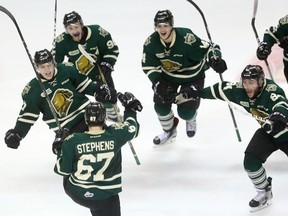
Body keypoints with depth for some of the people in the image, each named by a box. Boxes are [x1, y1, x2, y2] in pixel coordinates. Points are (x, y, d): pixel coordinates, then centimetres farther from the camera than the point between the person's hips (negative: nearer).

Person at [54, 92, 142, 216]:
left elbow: (63, 170, -7)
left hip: (77, 193, 1)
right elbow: (132, 129, 7)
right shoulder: (115, 135, -15)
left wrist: (61, 153, 11)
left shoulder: (72, 142, -17)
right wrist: (130, 108, 23)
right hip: (106, 198, -1)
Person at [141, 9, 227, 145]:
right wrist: (157, 82, -24)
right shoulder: (151, 43, -22)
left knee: (186, 112, -9)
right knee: (161, 104, -7)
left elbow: (210, 48, -28)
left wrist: (215, 60, -49)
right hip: (167, 76, 4)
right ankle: (169, 130, 28)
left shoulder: (186, 38, -36)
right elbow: (148, 66, -10)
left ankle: (190, 120, 33)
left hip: (192, 77, -4)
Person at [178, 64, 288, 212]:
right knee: (251, 161, -9)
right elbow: (220, 89, 0)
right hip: (267, 131, 6)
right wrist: (196, 93, 2)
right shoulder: (240, 91, -17)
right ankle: (264, 193, 13)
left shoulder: (272, 90, -35)